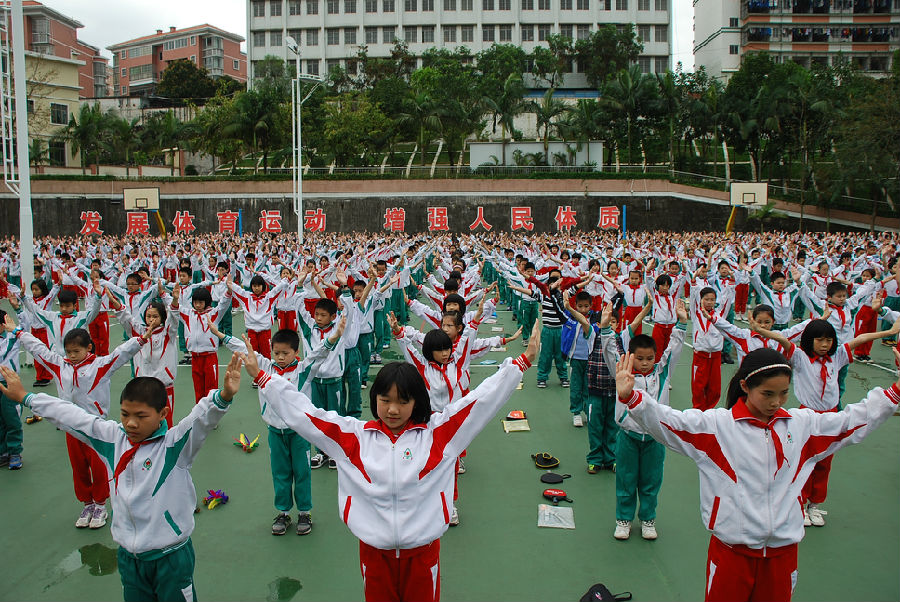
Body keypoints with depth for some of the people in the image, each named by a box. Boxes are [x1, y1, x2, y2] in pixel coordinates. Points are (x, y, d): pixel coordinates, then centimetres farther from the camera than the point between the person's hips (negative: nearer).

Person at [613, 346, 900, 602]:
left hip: (783, 550, 4)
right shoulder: (716, 424, -10)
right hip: (731, 548, -4)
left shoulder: (802, 424, 6)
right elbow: (665, 421, -20)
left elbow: (854, 421, 16)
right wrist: (630, 397, -35)